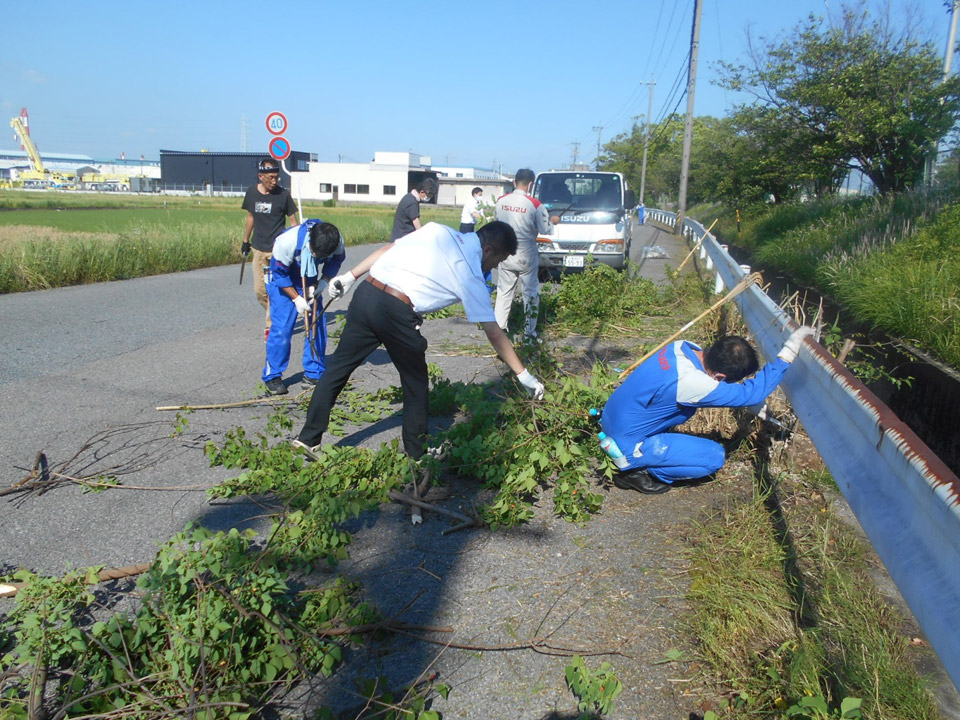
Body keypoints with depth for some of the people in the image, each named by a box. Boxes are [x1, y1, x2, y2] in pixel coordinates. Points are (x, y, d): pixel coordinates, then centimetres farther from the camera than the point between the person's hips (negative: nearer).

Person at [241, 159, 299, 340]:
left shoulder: (283, 194, -7)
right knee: (259, 290, 7)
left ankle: (272, 325, 6)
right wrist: (245, 241, 20)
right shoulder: (251, 192, 3)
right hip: (259, 248, 4)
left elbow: (293, 220, 0)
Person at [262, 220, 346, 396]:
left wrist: (323, 281, -18)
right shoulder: (288, 241, -35)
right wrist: (296, 299, -22)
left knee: (317, 324, -2)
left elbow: (336, 260, -3)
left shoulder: (337, 241, -25)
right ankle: (272, 376, 2)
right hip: (283, 281, -4)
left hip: (310, 282, 4)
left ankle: (314, 373, 11)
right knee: (282, 327, -11)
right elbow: (279, 273, -21)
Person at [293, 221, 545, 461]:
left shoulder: (438, 230, 17)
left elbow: (388, 249, 15)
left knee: (338, 367, 15)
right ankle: (416, 456, 27)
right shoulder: (472, 277, 6)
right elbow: (495, 335, 8)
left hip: (366, 293, 5)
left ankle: (308, 438, 24)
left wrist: (351, 276, 20)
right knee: (416, 387, 16)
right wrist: (523, 375, 15)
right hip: (398, 313, -5)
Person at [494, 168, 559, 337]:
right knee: (530, 293, 8)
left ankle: (499, 328, 16)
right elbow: (545, 230, -6)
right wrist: (553, 221, 13)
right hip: (526, 257, -3)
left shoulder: (501, 201, -4)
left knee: (504, 292, 13)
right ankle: (530, 332, 10)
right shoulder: (535, 204, -15)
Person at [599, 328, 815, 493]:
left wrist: (756, 405, 16)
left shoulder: (684, 347, -7)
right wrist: (787, 354, -21)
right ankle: (637, 472, 1)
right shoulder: (690, 382, -32)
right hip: (627, 446, -8)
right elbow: (751, 393, -24)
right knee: (715, 457, -4)